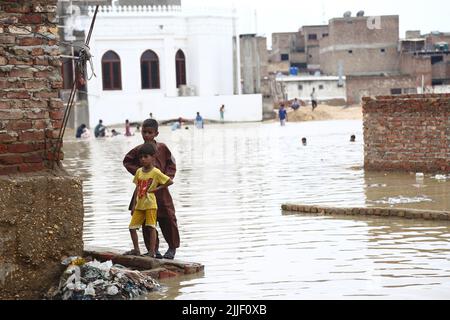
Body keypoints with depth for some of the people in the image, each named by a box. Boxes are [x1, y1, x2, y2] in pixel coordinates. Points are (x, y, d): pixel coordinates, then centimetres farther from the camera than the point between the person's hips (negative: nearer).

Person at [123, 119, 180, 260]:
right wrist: (137, 171, -1)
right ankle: (153, 249, 12)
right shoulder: (138, 150, 2)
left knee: (168, 218, -1)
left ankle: (172, 247, 14)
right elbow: (127, 161, 13)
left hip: (161, 189, -1)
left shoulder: (162, 148, 1)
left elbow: (171, 163, 9)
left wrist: (168, 176, -5)